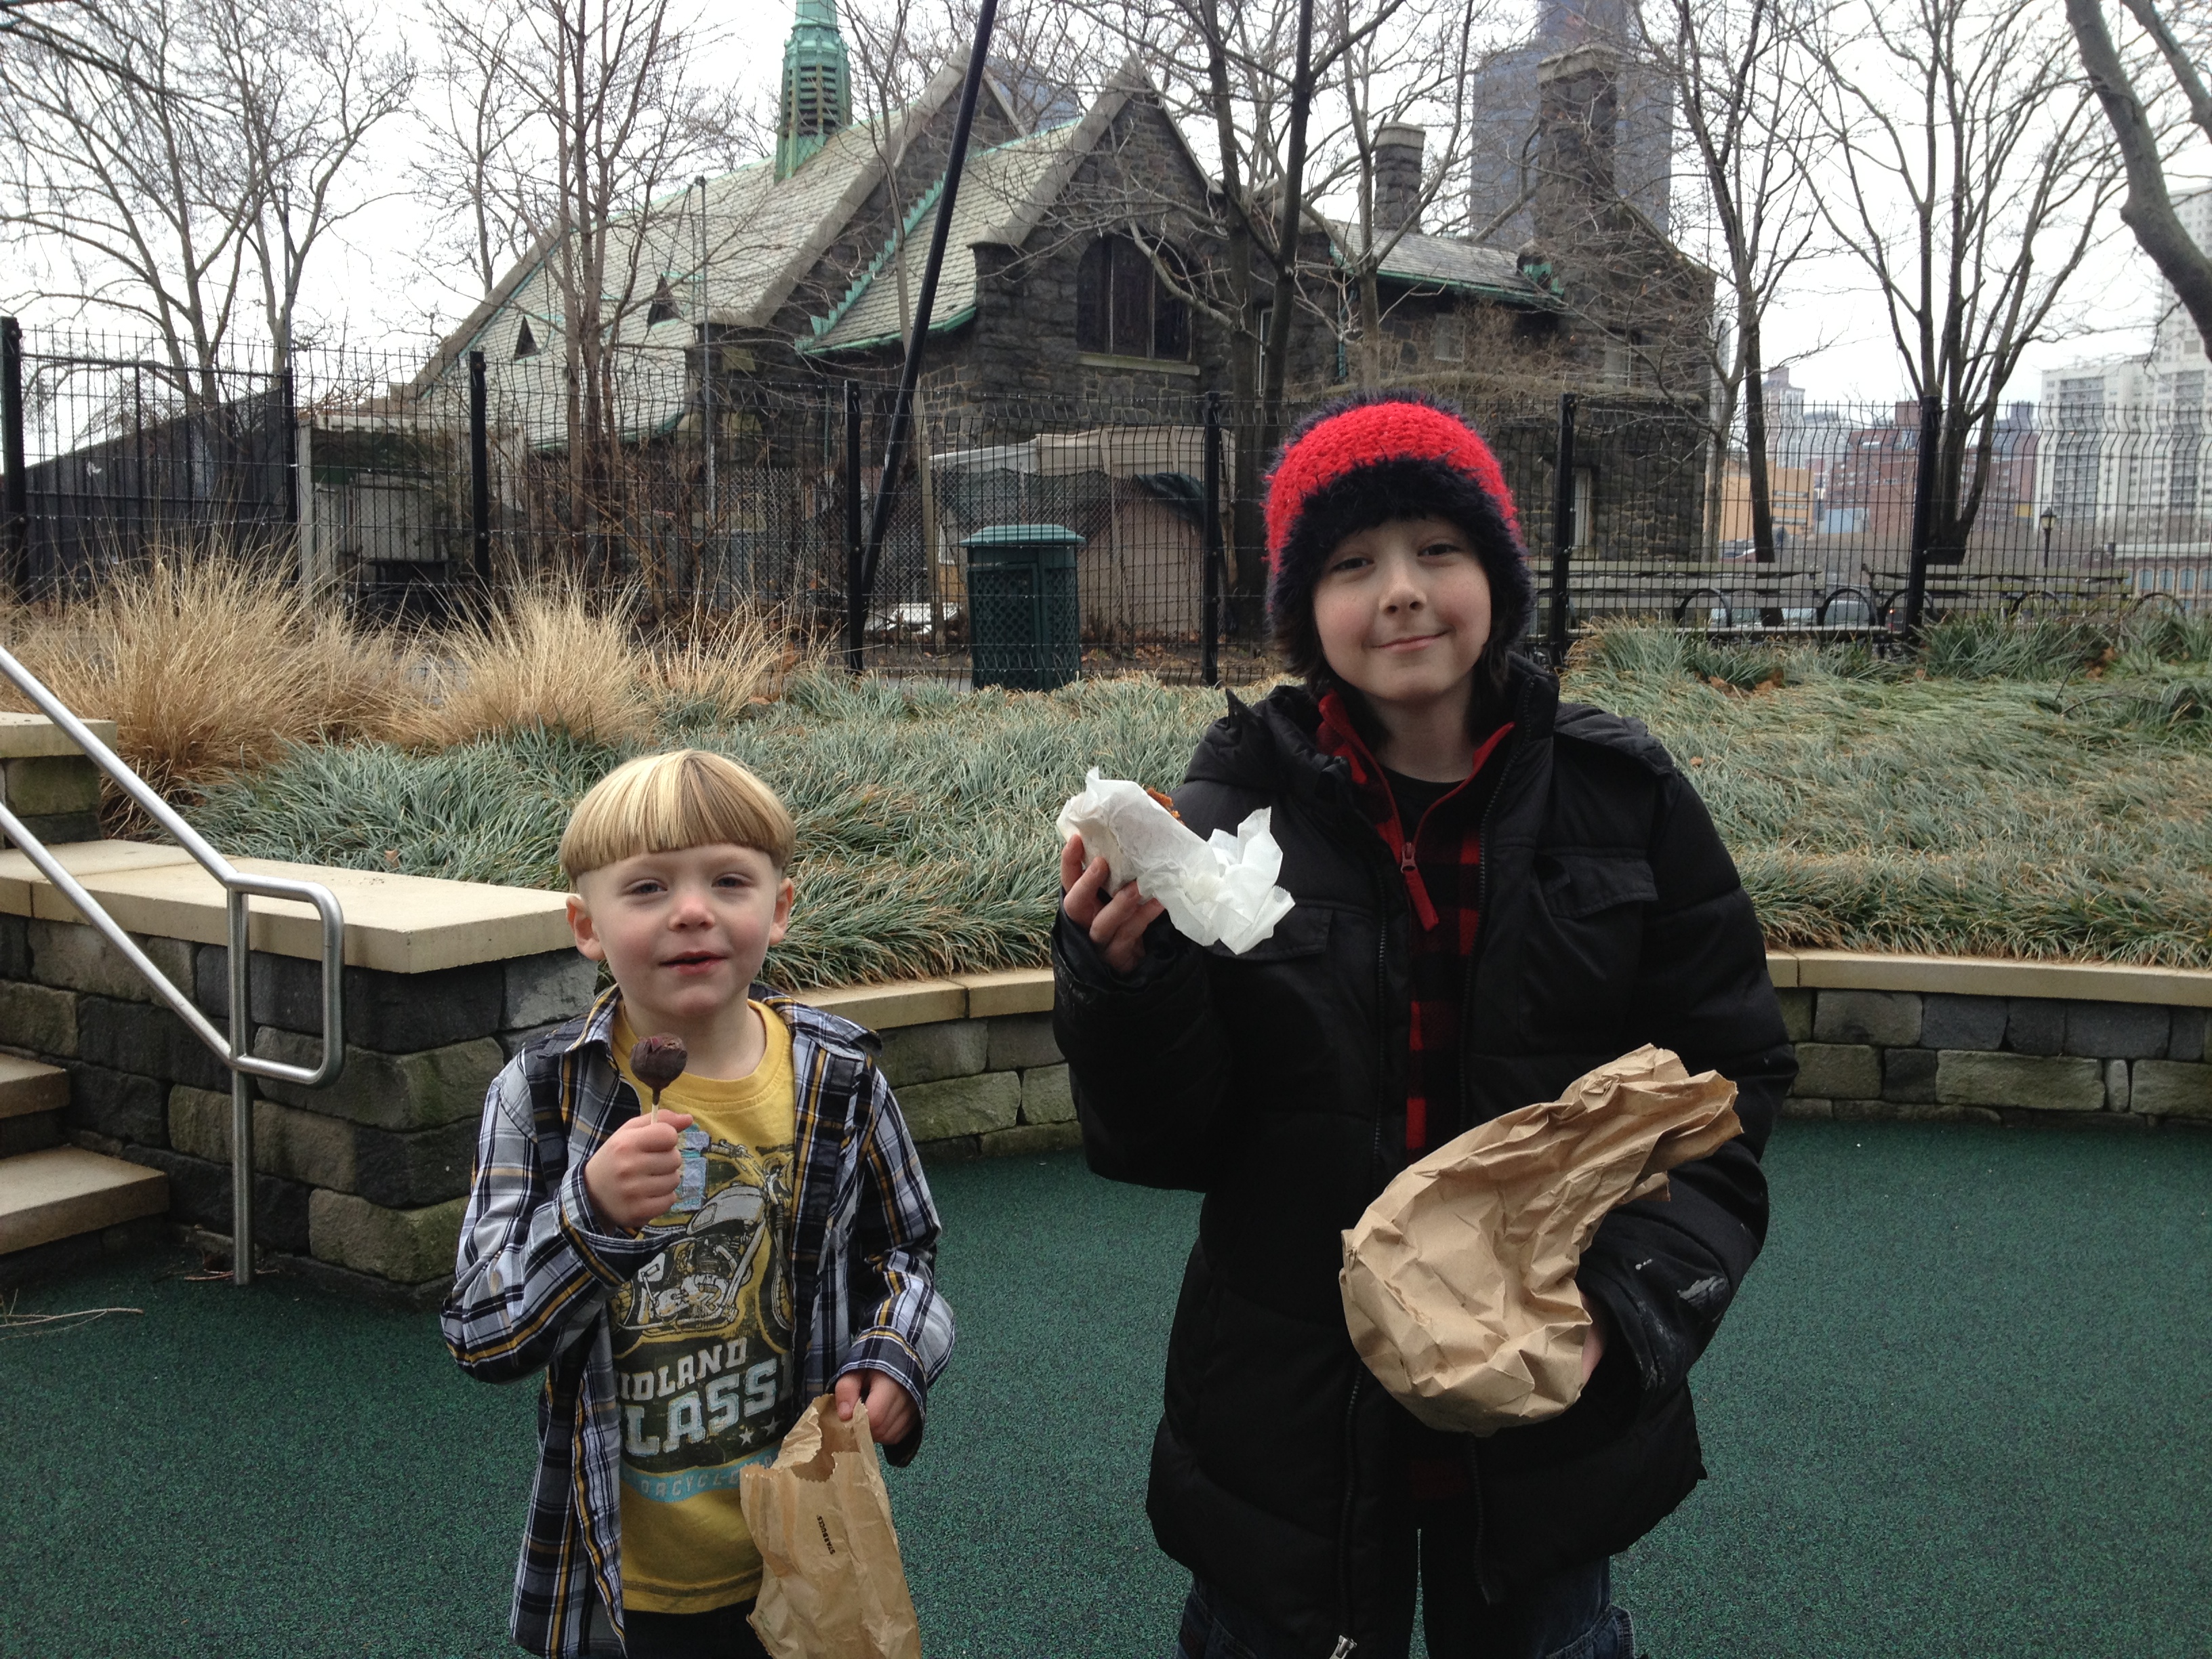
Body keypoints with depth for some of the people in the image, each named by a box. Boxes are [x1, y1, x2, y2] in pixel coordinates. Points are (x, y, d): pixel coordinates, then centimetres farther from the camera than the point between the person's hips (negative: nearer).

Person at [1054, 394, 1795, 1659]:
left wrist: (1636, 1303, -14)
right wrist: (1123, 976, -27)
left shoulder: (1620, 797, -6)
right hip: (1291, 1418, 0)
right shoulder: (1242, 804, -9)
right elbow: (1165, 1141, -8)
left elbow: (1729, 1080, -1)